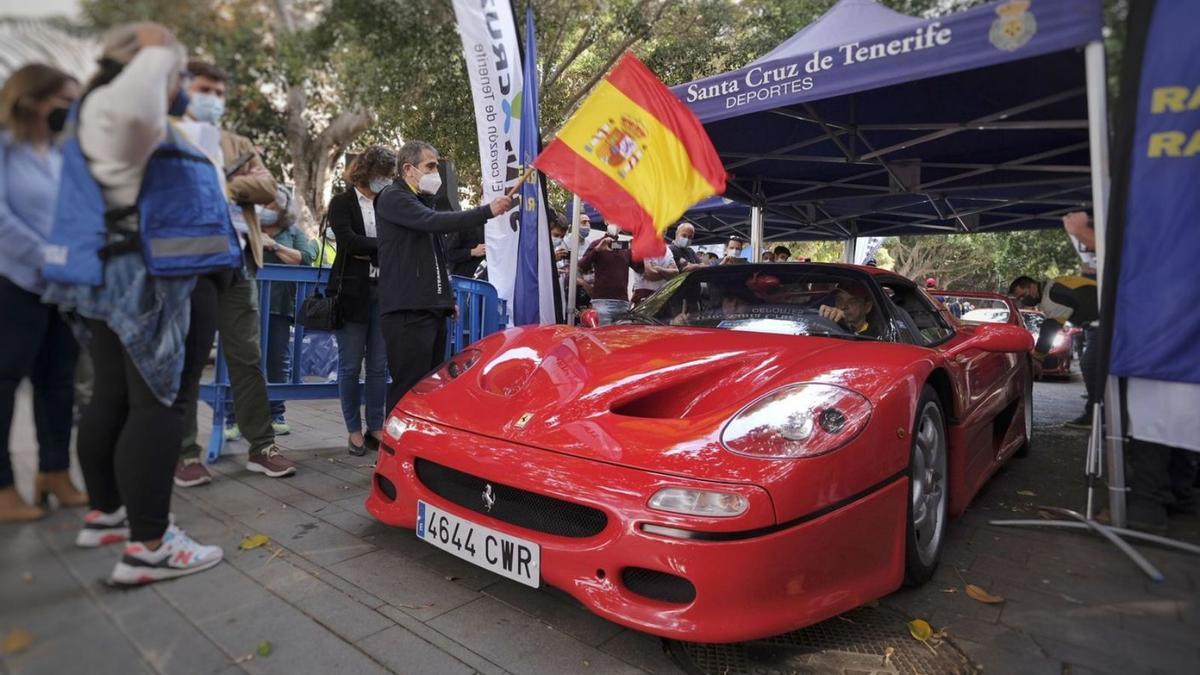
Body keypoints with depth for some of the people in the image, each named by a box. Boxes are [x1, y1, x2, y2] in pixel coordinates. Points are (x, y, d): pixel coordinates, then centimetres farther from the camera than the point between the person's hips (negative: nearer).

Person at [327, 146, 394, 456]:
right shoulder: (342, 203, 2)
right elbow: (348, 240, -12)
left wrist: (367, 252, -9)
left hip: (383, 293, 3)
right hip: (353, 292, -3)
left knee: (379, 365, 5)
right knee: (350, 366, 2)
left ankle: (375, 428, 15)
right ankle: (354, 430, 13)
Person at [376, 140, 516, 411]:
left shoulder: (422, 201, 25)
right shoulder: (393, 198, -4)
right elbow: (435, 222, -22)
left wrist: (447, 297, 22)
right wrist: (487, 211, -25)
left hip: (433, 308, 9)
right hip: (408, 310, -9)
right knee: (410, 387, -11)